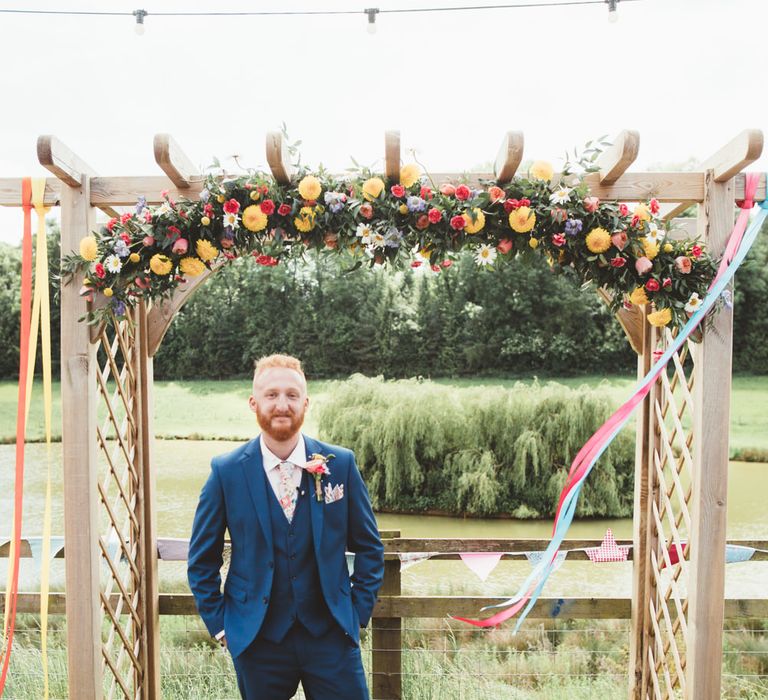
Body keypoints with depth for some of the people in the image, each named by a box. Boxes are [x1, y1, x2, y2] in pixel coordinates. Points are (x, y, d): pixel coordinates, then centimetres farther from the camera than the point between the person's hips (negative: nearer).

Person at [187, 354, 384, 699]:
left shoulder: (341, 464, -5)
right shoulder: (226, 471, -6)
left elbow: (369, 546, 4)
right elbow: (202, 559, 3)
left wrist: (359, 612, 0)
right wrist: (219, 624, 0)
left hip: (331, 634, 1)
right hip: (257, 638, 0)